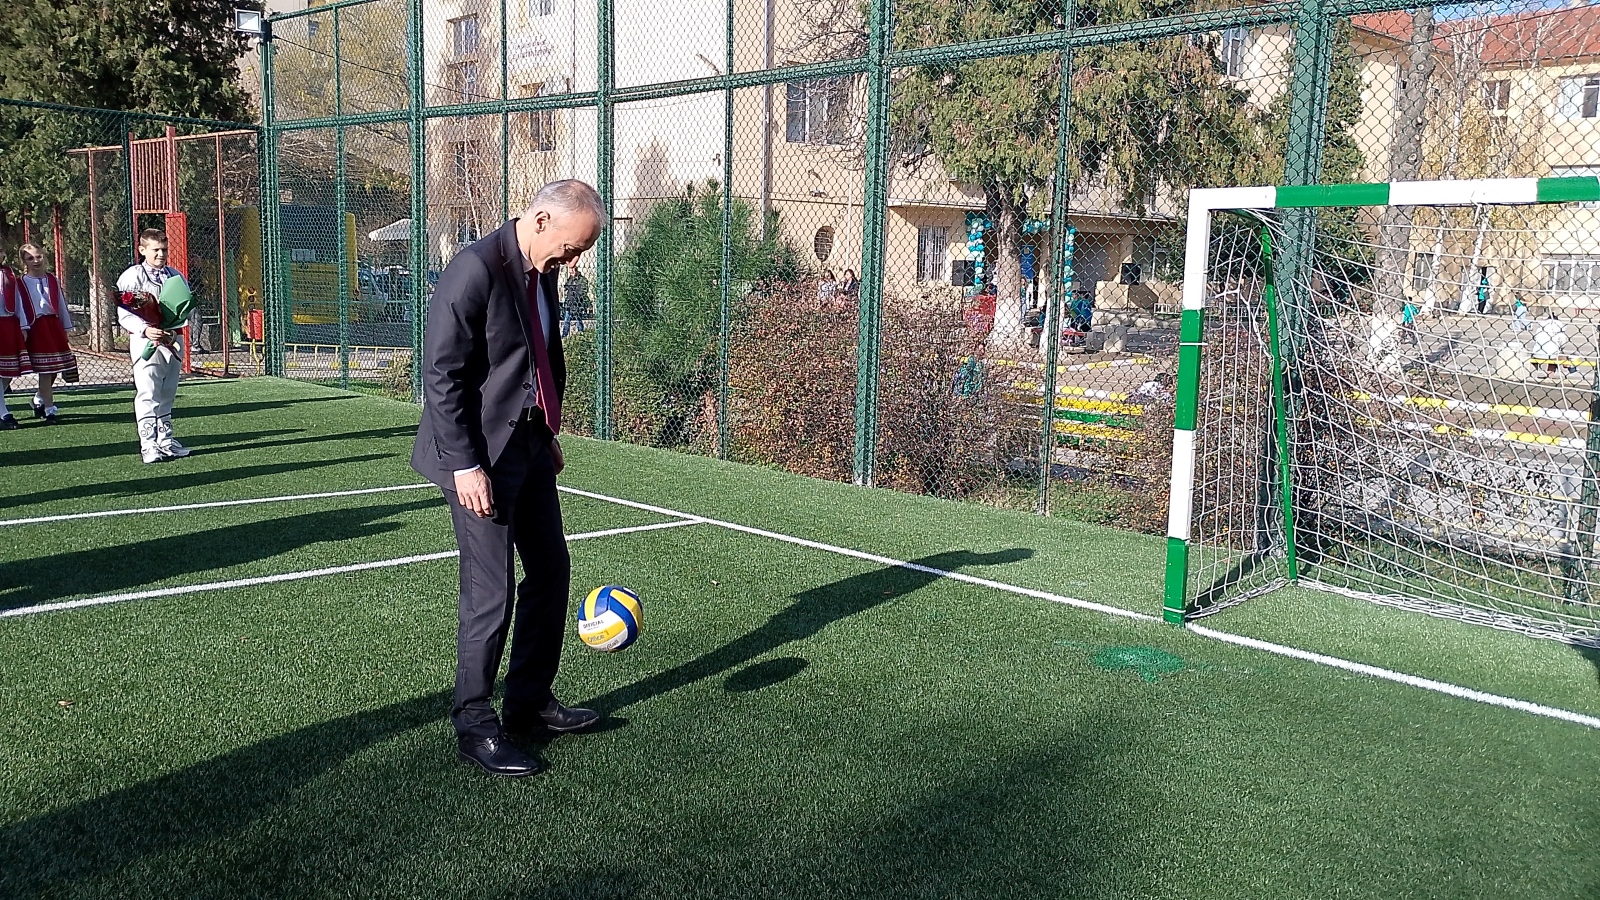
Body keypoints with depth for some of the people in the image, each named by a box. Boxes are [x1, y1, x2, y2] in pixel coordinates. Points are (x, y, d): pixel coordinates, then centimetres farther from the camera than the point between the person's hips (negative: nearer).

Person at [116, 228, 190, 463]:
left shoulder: (175, 276, 14)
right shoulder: (131, 276, -2)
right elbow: (123, 313, -9)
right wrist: (145, 329, -25)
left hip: (172, 341, 5)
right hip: (145, 342, -5)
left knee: (167, 395, 13)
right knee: (148, 395, -8)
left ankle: (165, 441, 22)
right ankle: (148, 445, -5)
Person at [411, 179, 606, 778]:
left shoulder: (540, 273, 8)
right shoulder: (476, 270, -19)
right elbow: (442, 376, -20)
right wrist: (465, 466, -22)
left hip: (530, 446, 9)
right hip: (483, 457, -9)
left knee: (551, 570, 15)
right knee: (491, 594, -4)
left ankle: (530, 700, 30)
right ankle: (474, 727, 13)